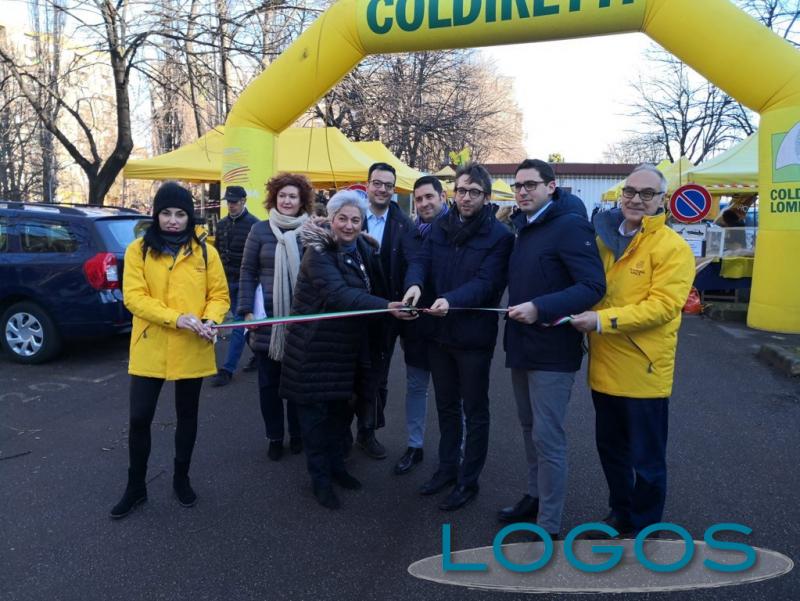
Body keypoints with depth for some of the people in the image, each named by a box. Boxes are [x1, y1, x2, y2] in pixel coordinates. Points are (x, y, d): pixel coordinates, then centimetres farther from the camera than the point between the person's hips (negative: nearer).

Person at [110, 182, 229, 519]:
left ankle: (181, 479, 33)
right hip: (149, 349, -1)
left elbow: (219, 294, 3)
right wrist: (176, 317, -23)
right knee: (140, 418, 3)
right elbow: (134, 296, -10)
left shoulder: (205, 251, 2)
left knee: (187, 416, 14)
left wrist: (211, 320, -19)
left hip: (192, 350, 1)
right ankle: (136, 487, 24)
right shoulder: (138, 250, -2)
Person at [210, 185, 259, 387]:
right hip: (227, 280, 6)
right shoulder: (222, 224, 11)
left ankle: (227, 370, -2)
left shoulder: (253, 224, -10)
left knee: (239, 326, -4)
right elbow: (217, 252, 18)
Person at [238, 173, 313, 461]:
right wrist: (247, 311, -5)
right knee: (269, 382, 10)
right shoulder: (260, 230, 1)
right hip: (267, 319, 0)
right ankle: (274, 437, 25)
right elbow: (248, 273, 2)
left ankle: (297, 434, 29)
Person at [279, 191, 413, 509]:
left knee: (340, 408, 16)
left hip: (346, 346, 7)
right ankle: (320, 478, 19)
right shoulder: (318, 252, -18)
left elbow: (376, 286, 8)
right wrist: (386, 307, -42)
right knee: (315, 410, 4)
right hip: (315, 347, -6)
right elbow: (338, 293, -33)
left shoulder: (364, 249, 5)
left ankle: (335, 465, 35)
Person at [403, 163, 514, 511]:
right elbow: (421, 260, -3)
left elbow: (486, 282, -20)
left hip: (474, 335, -5)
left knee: (474, 411, 9)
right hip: (439, 331, 6)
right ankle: (447, 468, 37)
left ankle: (468, 481, 23)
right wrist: (415, 284, -26)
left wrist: (451, 300, -37)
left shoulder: (499, 236, -10)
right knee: (446, 405, 19)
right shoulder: (440, 227, 6)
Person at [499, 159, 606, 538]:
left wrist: (540, 308, -30)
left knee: (547, 437, -2)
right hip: (522, 346, 9)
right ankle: (535, 497, 36)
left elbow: (593, 286, -24)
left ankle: (548, 526, 11)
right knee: (530, 429, 19)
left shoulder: (569, 226, -15)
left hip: (552, 350, -9)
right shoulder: (524, 227, 13)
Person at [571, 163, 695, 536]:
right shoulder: (604, 238, 8)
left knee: (646, 459, 9)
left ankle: (644, 530, 29)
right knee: (610, 449, 21)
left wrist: (602, 319, -27)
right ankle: (620, 514, 41)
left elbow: (662, 306, -21)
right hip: (605, 367, 6)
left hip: (644, 369, -6)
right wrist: (583, 315, -1)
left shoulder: (672, 248, -11)